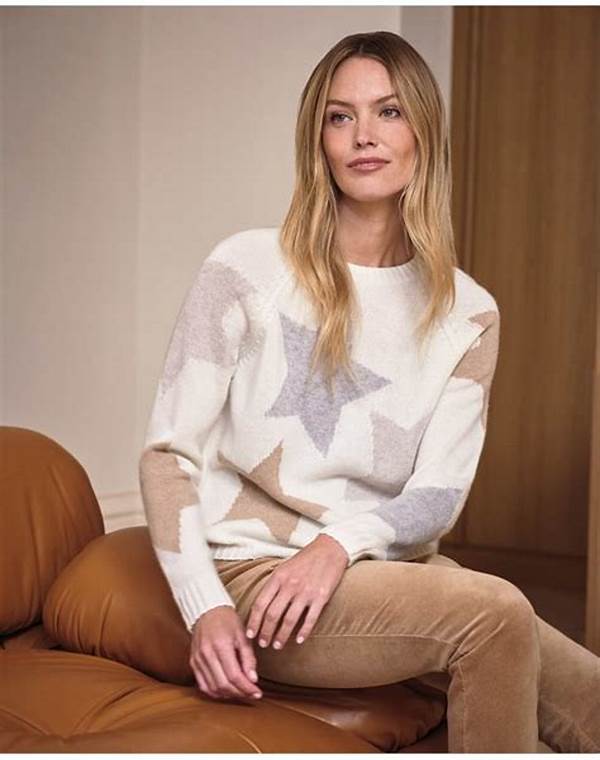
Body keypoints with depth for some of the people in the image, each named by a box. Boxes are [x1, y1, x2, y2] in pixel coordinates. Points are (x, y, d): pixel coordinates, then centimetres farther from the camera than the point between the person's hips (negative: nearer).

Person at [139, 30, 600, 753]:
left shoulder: (468, 313, 5)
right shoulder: (245, 267, -5)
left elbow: (437, 498, -1)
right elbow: (168, 452, -4)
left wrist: (342, 541, -21)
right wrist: (206, 607, -16)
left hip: (383, 567, 4)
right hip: (253, 572, -4)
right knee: (495, 612, -27)